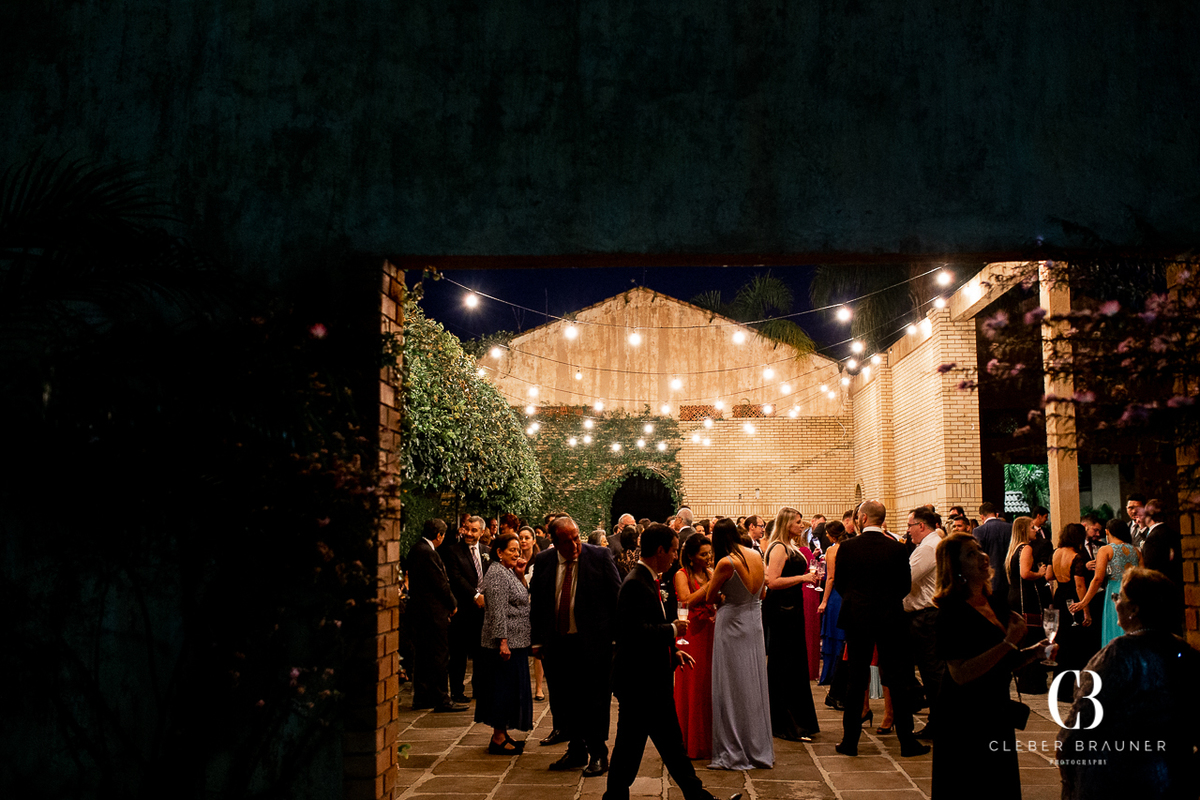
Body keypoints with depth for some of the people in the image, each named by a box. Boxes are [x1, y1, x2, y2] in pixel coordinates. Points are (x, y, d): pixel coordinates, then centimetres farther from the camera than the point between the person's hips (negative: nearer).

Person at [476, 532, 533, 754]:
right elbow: (497, 611, -20)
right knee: (504, 688, -4)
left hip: (516, 643, 10)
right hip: (505, 643, -10)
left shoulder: (510, 573, 14)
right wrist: (503, 641, -24)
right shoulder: (497, 574, -15)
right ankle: (498, 739, 3)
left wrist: (521, 575, 5)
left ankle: (503, 734, 22)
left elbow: (522, 600, 15)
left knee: (512, 688, 14)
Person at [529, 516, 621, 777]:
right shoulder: (542, 562, 4)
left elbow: (616, 597, -3)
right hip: (557, 643, 4)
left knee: (594, 699, 3)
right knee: (564, 700, 12)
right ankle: (576, 752, 27)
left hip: (592, 641, -4)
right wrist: (538, 640, 7)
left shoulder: (600, 556, -6)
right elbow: (536, 604, 10)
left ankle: (598, 755, 15)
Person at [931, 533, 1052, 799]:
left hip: (998, 713, 8)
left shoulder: (996, 603, 8)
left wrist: (1033, 652, 1)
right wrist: (1008, 642, -24)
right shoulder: (952, 612, -17)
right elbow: (961, 673, -25)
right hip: (963, 720, -8)